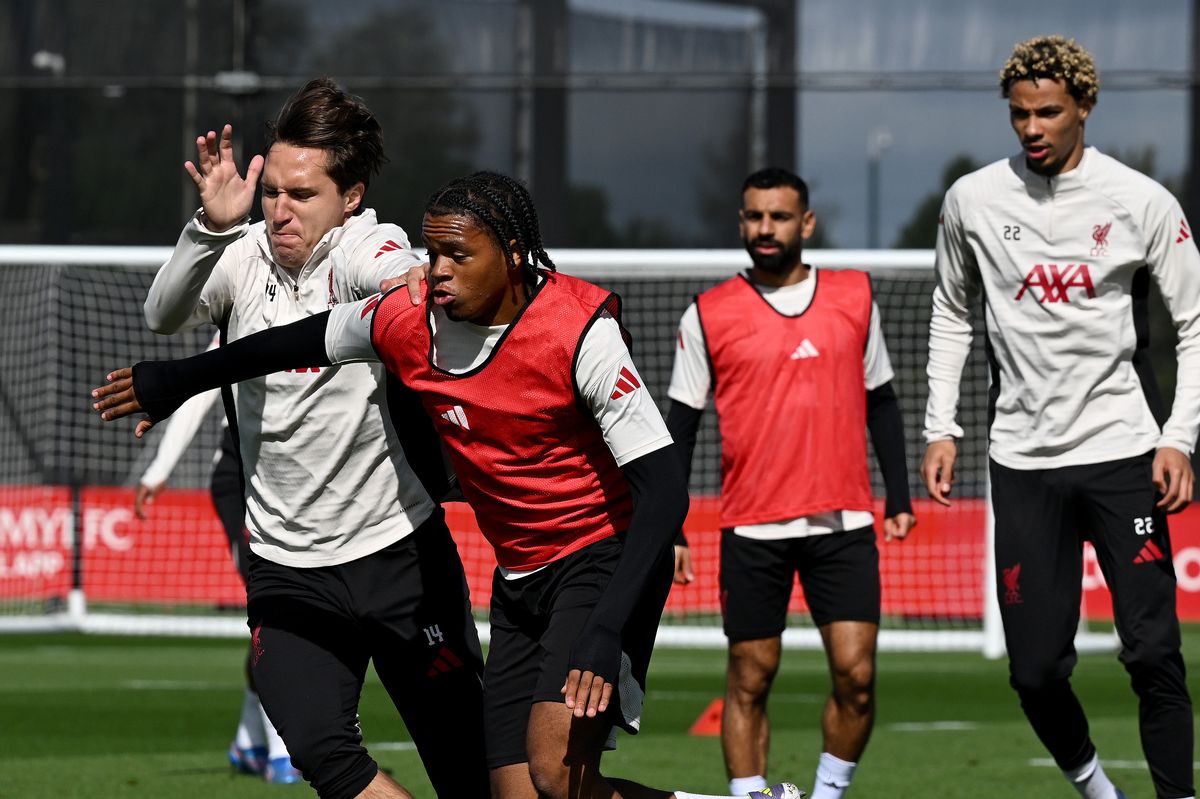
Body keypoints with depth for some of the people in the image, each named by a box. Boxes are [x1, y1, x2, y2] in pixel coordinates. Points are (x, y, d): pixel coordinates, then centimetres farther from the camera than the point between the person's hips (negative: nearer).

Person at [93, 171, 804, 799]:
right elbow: (299, 342, 18)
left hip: (604, 560, -7)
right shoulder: (407, 321, -4)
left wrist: (606, 636, -33)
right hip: (520, 580, 7)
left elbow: (664, 489, -24)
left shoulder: (580, 333, -21)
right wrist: (172, 383, 30)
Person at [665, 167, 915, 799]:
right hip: (752, 528, -1)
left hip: (843, 524, 1)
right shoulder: (708, 315, 2)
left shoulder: (855, 298, 7)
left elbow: (881, 402, 16)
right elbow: (680, 427, 5)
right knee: (749, 682, 2)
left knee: (856, 676, -7)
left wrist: (899, 498, 11)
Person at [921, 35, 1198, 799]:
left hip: (1122, 450, -2)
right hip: (1023, 458, 2)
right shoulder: (973, 200, 3)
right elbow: (953, 314, 18)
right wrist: (942, 427, 10)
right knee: (1036, 666, 0)